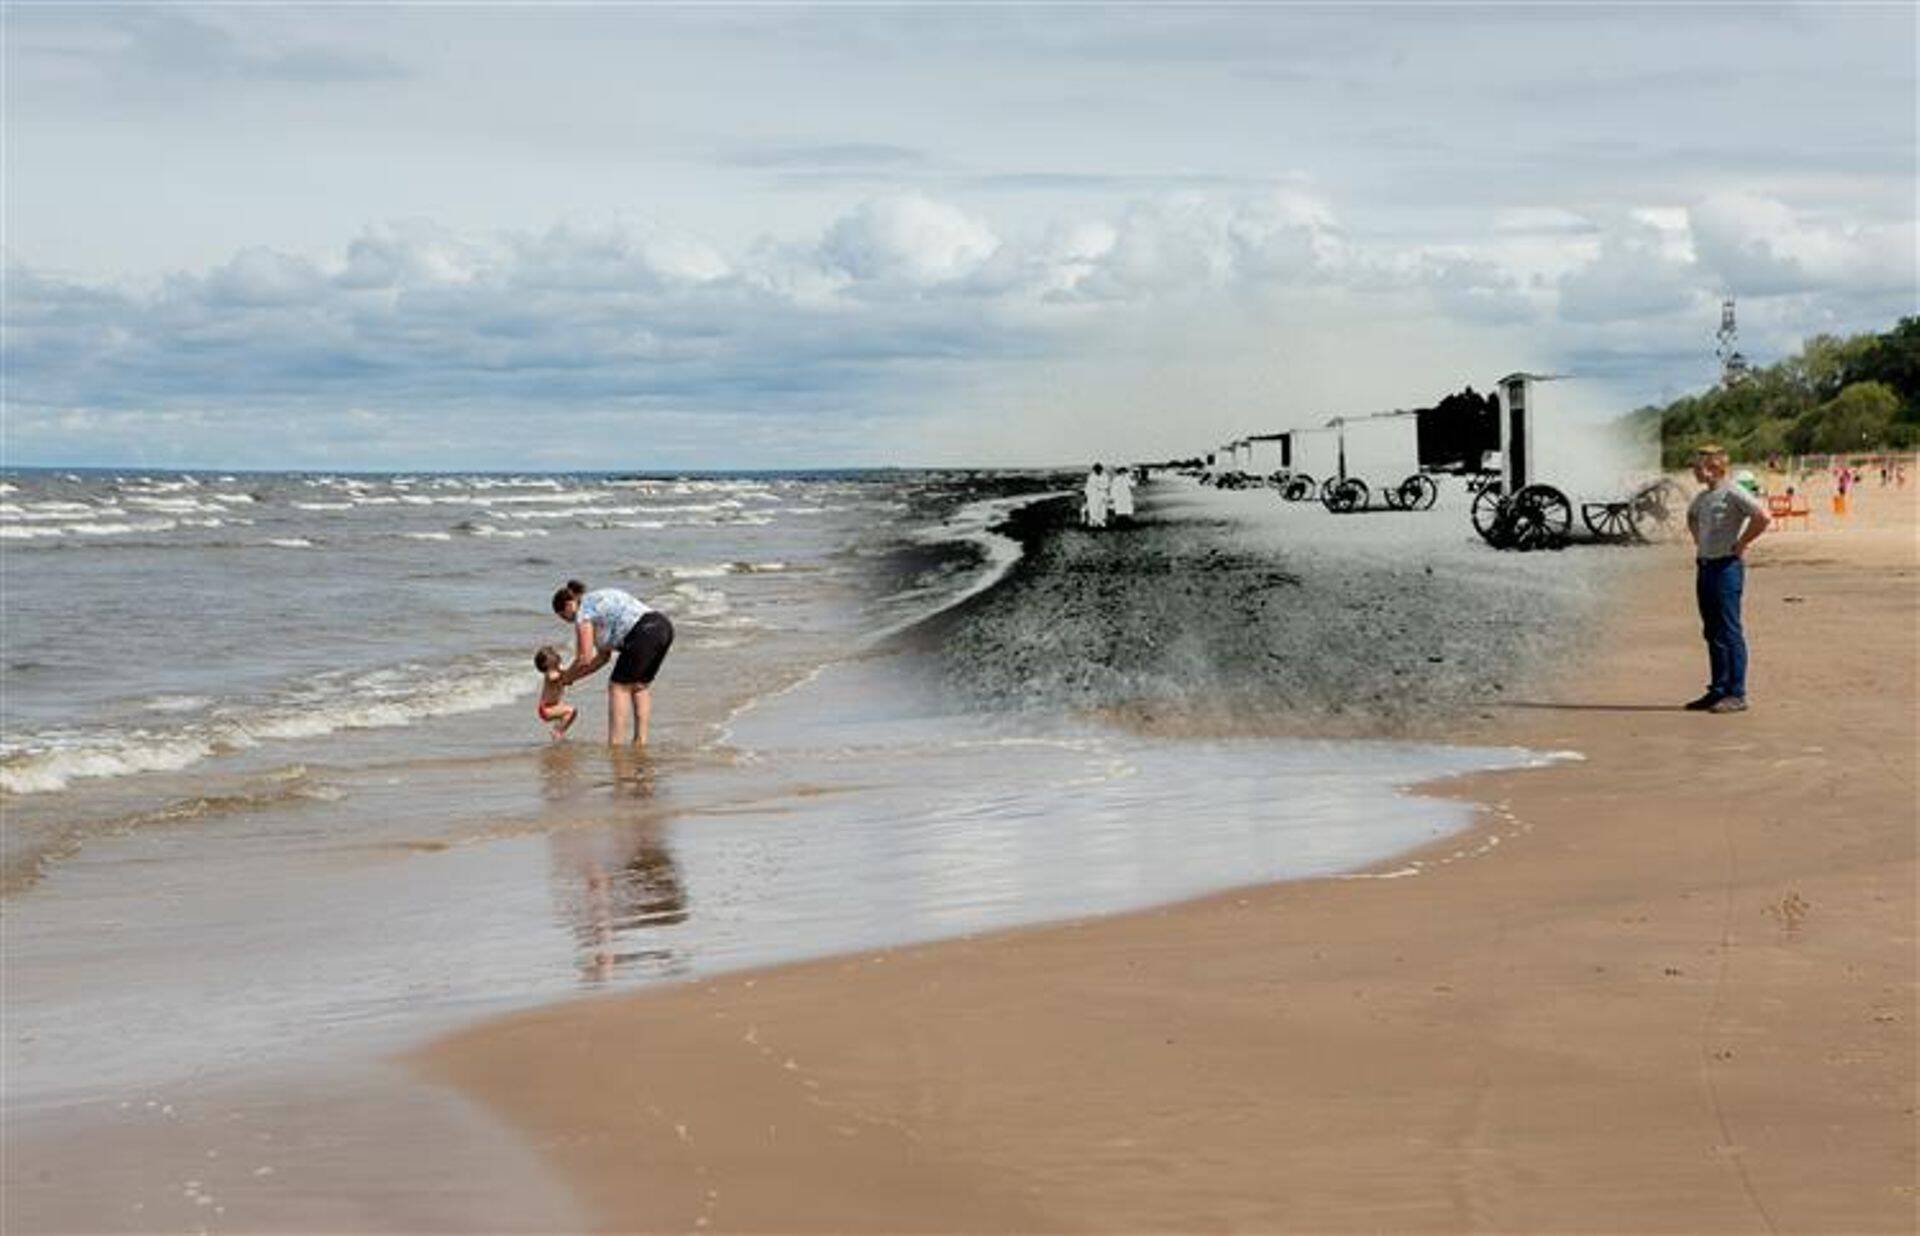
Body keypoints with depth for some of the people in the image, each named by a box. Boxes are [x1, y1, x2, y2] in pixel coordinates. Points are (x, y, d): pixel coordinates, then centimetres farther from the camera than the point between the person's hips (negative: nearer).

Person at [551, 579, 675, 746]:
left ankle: (615, 745, -4)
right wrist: (573, 676, 32)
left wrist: (567, 677, 17)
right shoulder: (598, 600, 29)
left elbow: (585, 659, -1)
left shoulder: (583, 612, 2)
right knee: (640, 685, 21)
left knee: (619, 687, 0)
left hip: (644, 631, -9)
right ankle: (640, 740, 20)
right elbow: (604, 656, 31)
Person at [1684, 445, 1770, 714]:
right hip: (1704, 567, 9)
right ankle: (1718, 690, 17)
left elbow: (1762, 517, -25)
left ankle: (1736, 694, -5)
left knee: (1729, 632, -7)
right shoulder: (1702, 497, 14)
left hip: (1726, 567, -9)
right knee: (1712, 632, 11)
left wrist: (1739, 545, -17)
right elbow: (1691, 517, 37)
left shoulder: (1732, 493, -13)